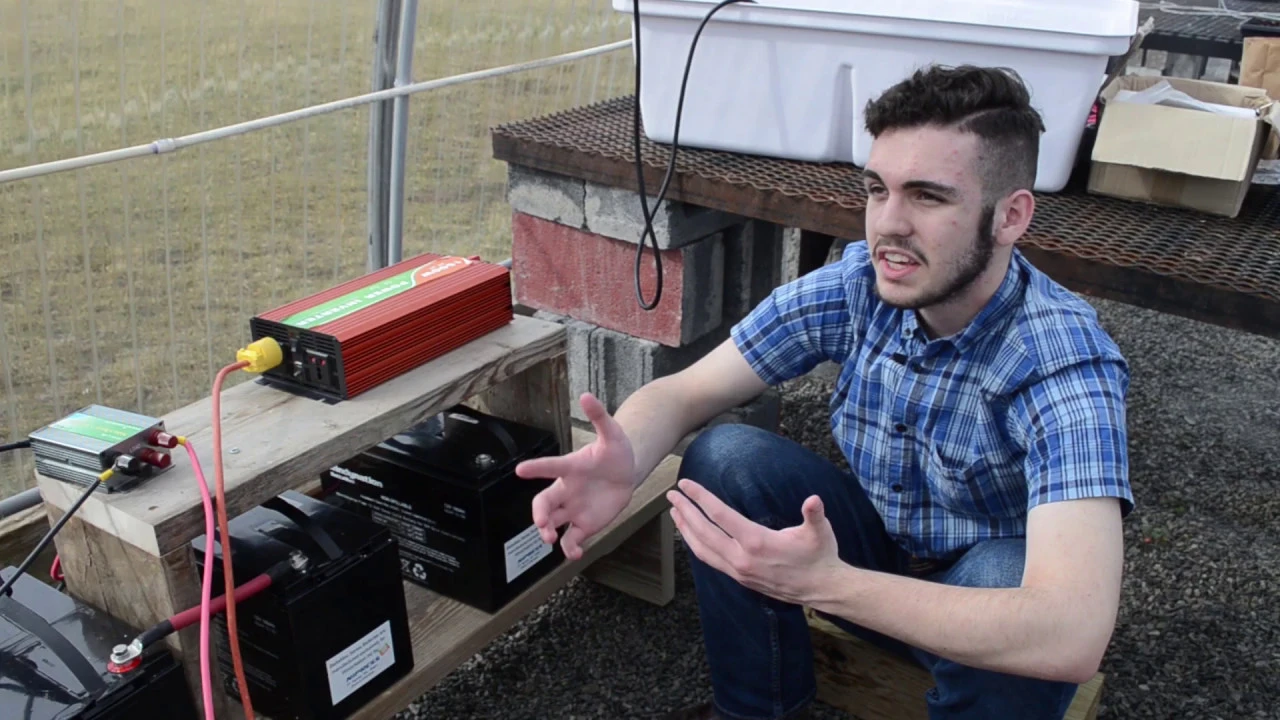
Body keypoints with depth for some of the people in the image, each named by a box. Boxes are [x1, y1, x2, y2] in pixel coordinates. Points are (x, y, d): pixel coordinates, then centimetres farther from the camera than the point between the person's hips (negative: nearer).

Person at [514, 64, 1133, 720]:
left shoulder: (1065, 364, -30)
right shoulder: (856, 283, -17)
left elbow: (1071, 635, -41)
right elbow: (682, 394, -13)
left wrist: (824, 584, -50)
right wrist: (625, 461, -37)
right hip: (879, 551, 4)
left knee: (1006, 579, -37)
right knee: (723, 458, -19)